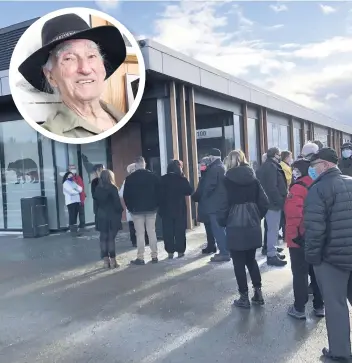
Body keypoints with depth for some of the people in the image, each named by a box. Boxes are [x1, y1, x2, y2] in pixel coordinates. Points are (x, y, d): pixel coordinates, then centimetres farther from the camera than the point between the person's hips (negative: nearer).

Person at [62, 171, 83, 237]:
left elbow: (80, 189, 10)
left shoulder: (73, 182, 21)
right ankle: (72, 231, -6)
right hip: (70, 202, -7)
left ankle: (75, 230, 10)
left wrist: (77, 189, -11)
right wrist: (77, 192, 0)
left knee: (75, 216, 7)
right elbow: (71, 191, -15)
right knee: (72, 216, -8)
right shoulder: (65, 183, -2)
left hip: (76, 201, 7)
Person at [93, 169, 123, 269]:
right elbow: (117, 202, -12)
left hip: (101, 216, 4)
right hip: (112, 216, -4)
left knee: (103, 238, 6)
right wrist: (120, 212, 1)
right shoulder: (112, 188, -9)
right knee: (111, 238, -3)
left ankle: (106, 260, 9)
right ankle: (112, 260, -2)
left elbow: (96, 202, 8)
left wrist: (98, 213, 14)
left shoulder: (97, 189, 5)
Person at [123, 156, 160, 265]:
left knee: (140, 234, 0)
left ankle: (140, 258, 1)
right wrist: (156, 205, 12)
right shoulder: (153, 176, 1)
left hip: (137, 209, -2)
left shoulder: (130, 178, -5)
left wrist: (130, 208, 8)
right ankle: (154, 256, 10)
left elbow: (126, 195, -2)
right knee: (152, 232, 7)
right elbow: (159, 192, 4)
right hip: (151, 208, 3)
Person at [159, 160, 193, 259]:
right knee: (180, 230, 7)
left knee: (168, 231, 6)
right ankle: (180, 251, 8)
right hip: (180, 209, -1)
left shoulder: (163, 179, -1)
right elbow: (189, 191, 1)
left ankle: (170, 252, 7)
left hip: (166, 209, 1)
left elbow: (159, 193, -1)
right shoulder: (182, 179, -6)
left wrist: (161, 208, 5)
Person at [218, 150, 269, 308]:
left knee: (239, 263, 6)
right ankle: (258, 293, 20)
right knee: (251, 259, 19)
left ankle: (244, 297, 12)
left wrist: (223, 222, 2)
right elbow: (264, 203, 1)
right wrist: (257, 218, 13)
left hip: (235, 227, -4)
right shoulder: (253, 179, 3)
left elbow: (223, 204, -12)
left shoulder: (227, 180, -9)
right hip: (252, 225, 5)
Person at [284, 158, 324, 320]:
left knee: (300, 273, 3)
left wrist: (292, 235, -16)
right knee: (317, 272, 16)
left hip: (301, 239, -7)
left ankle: (299, 308, 12)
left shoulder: (297, 188, -17)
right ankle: (319, 306, 26)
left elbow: (293, 215, -25)